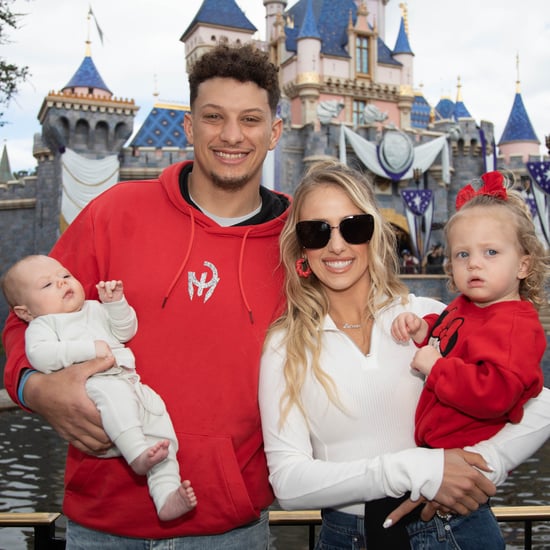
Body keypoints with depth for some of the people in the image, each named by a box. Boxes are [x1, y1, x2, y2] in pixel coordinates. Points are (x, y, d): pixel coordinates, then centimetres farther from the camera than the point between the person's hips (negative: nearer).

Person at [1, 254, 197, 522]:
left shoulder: (95, 309, 30)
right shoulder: (41, 325, 12)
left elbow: (126, 331, 25)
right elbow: (40, 356, -10)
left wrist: (116, 302, 8)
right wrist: (90, 349, -16)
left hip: (130, 382, 6)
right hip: (88, 387, -6)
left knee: (159, 423, -10)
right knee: (112, 391, -38)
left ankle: (166, 495, -15)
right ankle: (137, 453, -43)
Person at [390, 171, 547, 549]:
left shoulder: (513, 324, -21)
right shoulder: (464, 306, 8)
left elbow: (494, 392, -34)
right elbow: (449, 341, 28)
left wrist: (435, 367, -25)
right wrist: (424, 329, 5)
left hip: (461, 455, -9)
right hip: (434, 445, 10)